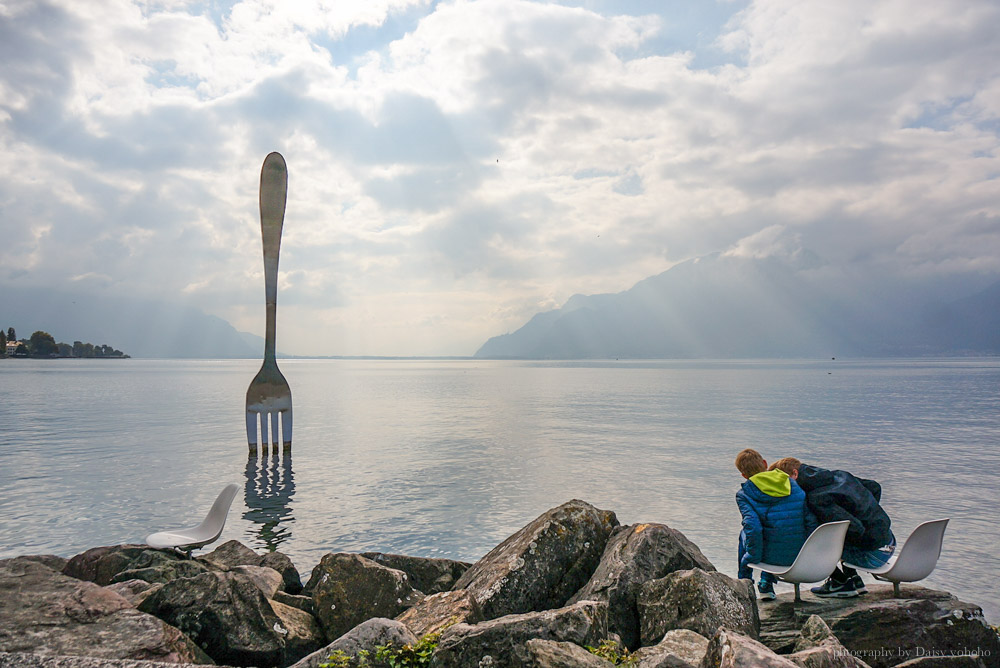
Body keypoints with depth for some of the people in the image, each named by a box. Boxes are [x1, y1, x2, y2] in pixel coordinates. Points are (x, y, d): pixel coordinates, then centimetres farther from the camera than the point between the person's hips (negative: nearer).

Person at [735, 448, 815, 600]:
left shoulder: (743, 494, -5)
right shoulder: (793, 484, 6)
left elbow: (753, 527, -19)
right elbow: (811, 522, 0)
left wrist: (752, 557, -6)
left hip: (772, 556, -3)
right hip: (799, 557, 3)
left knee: (744, 533, 29)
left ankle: (745, 581, 31)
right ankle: (767, 585, 34)